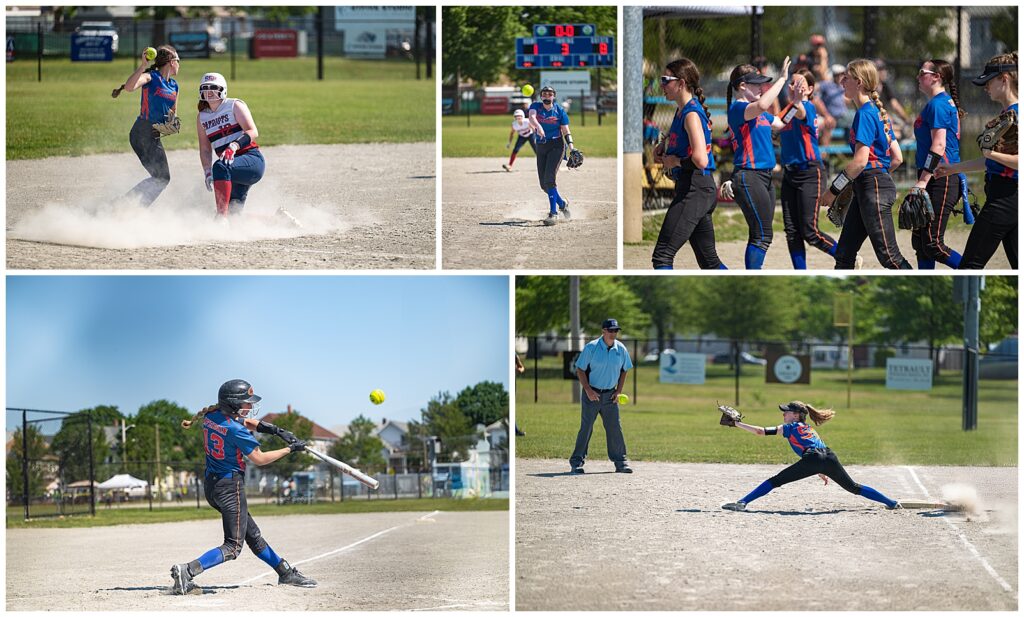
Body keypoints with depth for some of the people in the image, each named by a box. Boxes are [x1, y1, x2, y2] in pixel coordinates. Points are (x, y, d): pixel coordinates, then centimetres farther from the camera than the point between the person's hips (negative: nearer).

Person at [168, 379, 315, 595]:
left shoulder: (211, 415, 4)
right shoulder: (235, 429, -21)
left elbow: (244, 421, 20)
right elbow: (259, 458, -13)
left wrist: (275, 430, 9)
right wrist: (290, 449, -4)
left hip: (211, 484, 10)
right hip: (230, 486, -10)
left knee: (252, 534, 19)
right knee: (233, 547, -8)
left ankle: (286, 573, 32)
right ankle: (187, 571, -23)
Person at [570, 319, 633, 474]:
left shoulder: (621, 349, 1)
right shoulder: (591, 348, -11)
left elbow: (623, 370, 13)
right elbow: (580, 370, -7)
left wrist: (618, 391, 3)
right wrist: (588, 390, -15)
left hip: (610, 395, 3)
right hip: (592, 394, -3)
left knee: (615, 428, 3)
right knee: (586, 428, -3)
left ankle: (620, 461, 11)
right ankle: (576, 462, 3)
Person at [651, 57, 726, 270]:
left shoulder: (691, 114, -15)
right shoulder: (681, 110, 13)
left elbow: (700, 160, -26)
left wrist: (675, 161, -10)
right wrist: (663, 145, 16)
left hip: (694, 190, -10)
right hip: (703, 191, 10)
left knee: (662, 255, -11)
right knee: (709, 262, 16)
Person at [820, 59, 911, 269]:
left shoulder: (865, 114, -13)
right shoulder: (878, 113, 15)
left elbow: (860, 161, -20)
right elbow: (897, 158, 16)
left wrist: (833, 189, -14)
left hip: (874, 188, -10)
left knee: (888, 255, -8)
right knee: (844, 254, 10)